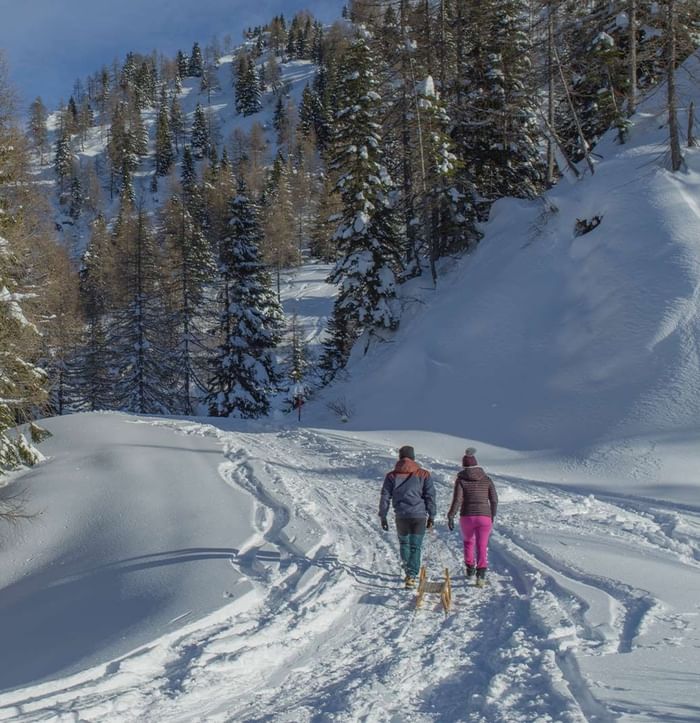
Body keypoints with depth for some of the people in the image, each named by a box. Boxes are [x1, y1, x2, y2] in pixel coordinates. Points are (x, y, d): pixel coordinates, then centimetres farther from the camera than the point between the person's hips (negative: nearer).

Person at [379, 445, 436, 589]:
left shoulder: (392, 476, 5)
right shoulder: (423, 474, 2)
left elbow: (385, 497, 5)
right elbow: (430, 496, 1)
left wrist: (383, 517, 11)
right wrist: (431, 516, 8)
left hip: (401, 516, 1)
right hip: (419, 515, -1)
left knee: (404, 543, 21)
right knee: (415, 546, 3)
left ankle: (408, 571, 14)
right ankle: (411, 575, -9)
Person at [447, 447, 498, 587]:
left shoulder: (461, 480, -3)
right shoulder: (487, 479, 4)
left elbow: (457, 500, -11)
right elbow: (494, 500, 4)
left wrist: (450, 517, -5)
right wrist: (492, 515, 18)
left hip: (467, 517, 0)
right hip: (484, 517, 0)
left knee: (468, 542, 25)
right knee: (482, 546, 1)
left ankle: (470, 570, 32)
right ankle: (481, 572, -20)